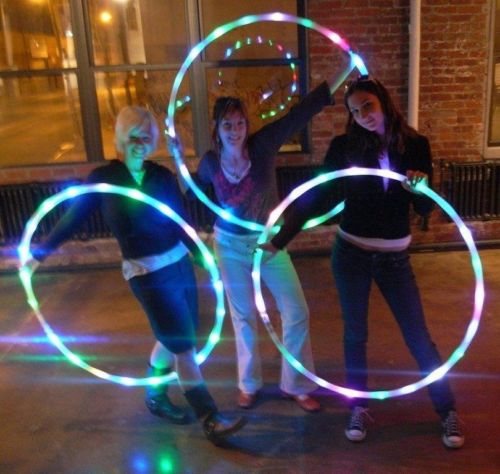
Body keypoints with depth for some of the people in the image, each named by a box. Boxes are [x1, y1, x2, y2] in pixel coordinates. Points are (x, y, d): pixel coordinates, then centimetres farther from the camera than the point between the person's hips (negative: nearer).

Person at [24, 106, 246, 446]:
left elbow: (182, 221, 7)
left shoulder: (162, 175, 2)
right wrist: (40, 253, 5)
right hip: (147, 274, -5)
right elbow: (73, 219, 1)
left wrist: (201, 255, 7)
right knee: (184, 345, -2)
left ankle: (155, 396, 43)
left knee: (174, 338, 18)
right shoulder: (103, 178, -7)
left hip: (180, 263, 5)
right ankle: (211, 420, 10)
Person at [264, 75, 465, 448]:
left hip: (395, 258, 0)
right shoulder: (345, 146, -6)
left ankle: (448, 411, 25)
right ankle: (359, 407, 30)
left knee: (418, 336, 6)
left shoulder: (416, 145, -3)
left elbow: (425, 209, -1)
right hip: (351, 253, 0)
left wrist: (421, 187, -24)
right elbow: (315, 198, -5)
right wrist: (279, 240, -10)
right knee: (355, 334, 11)